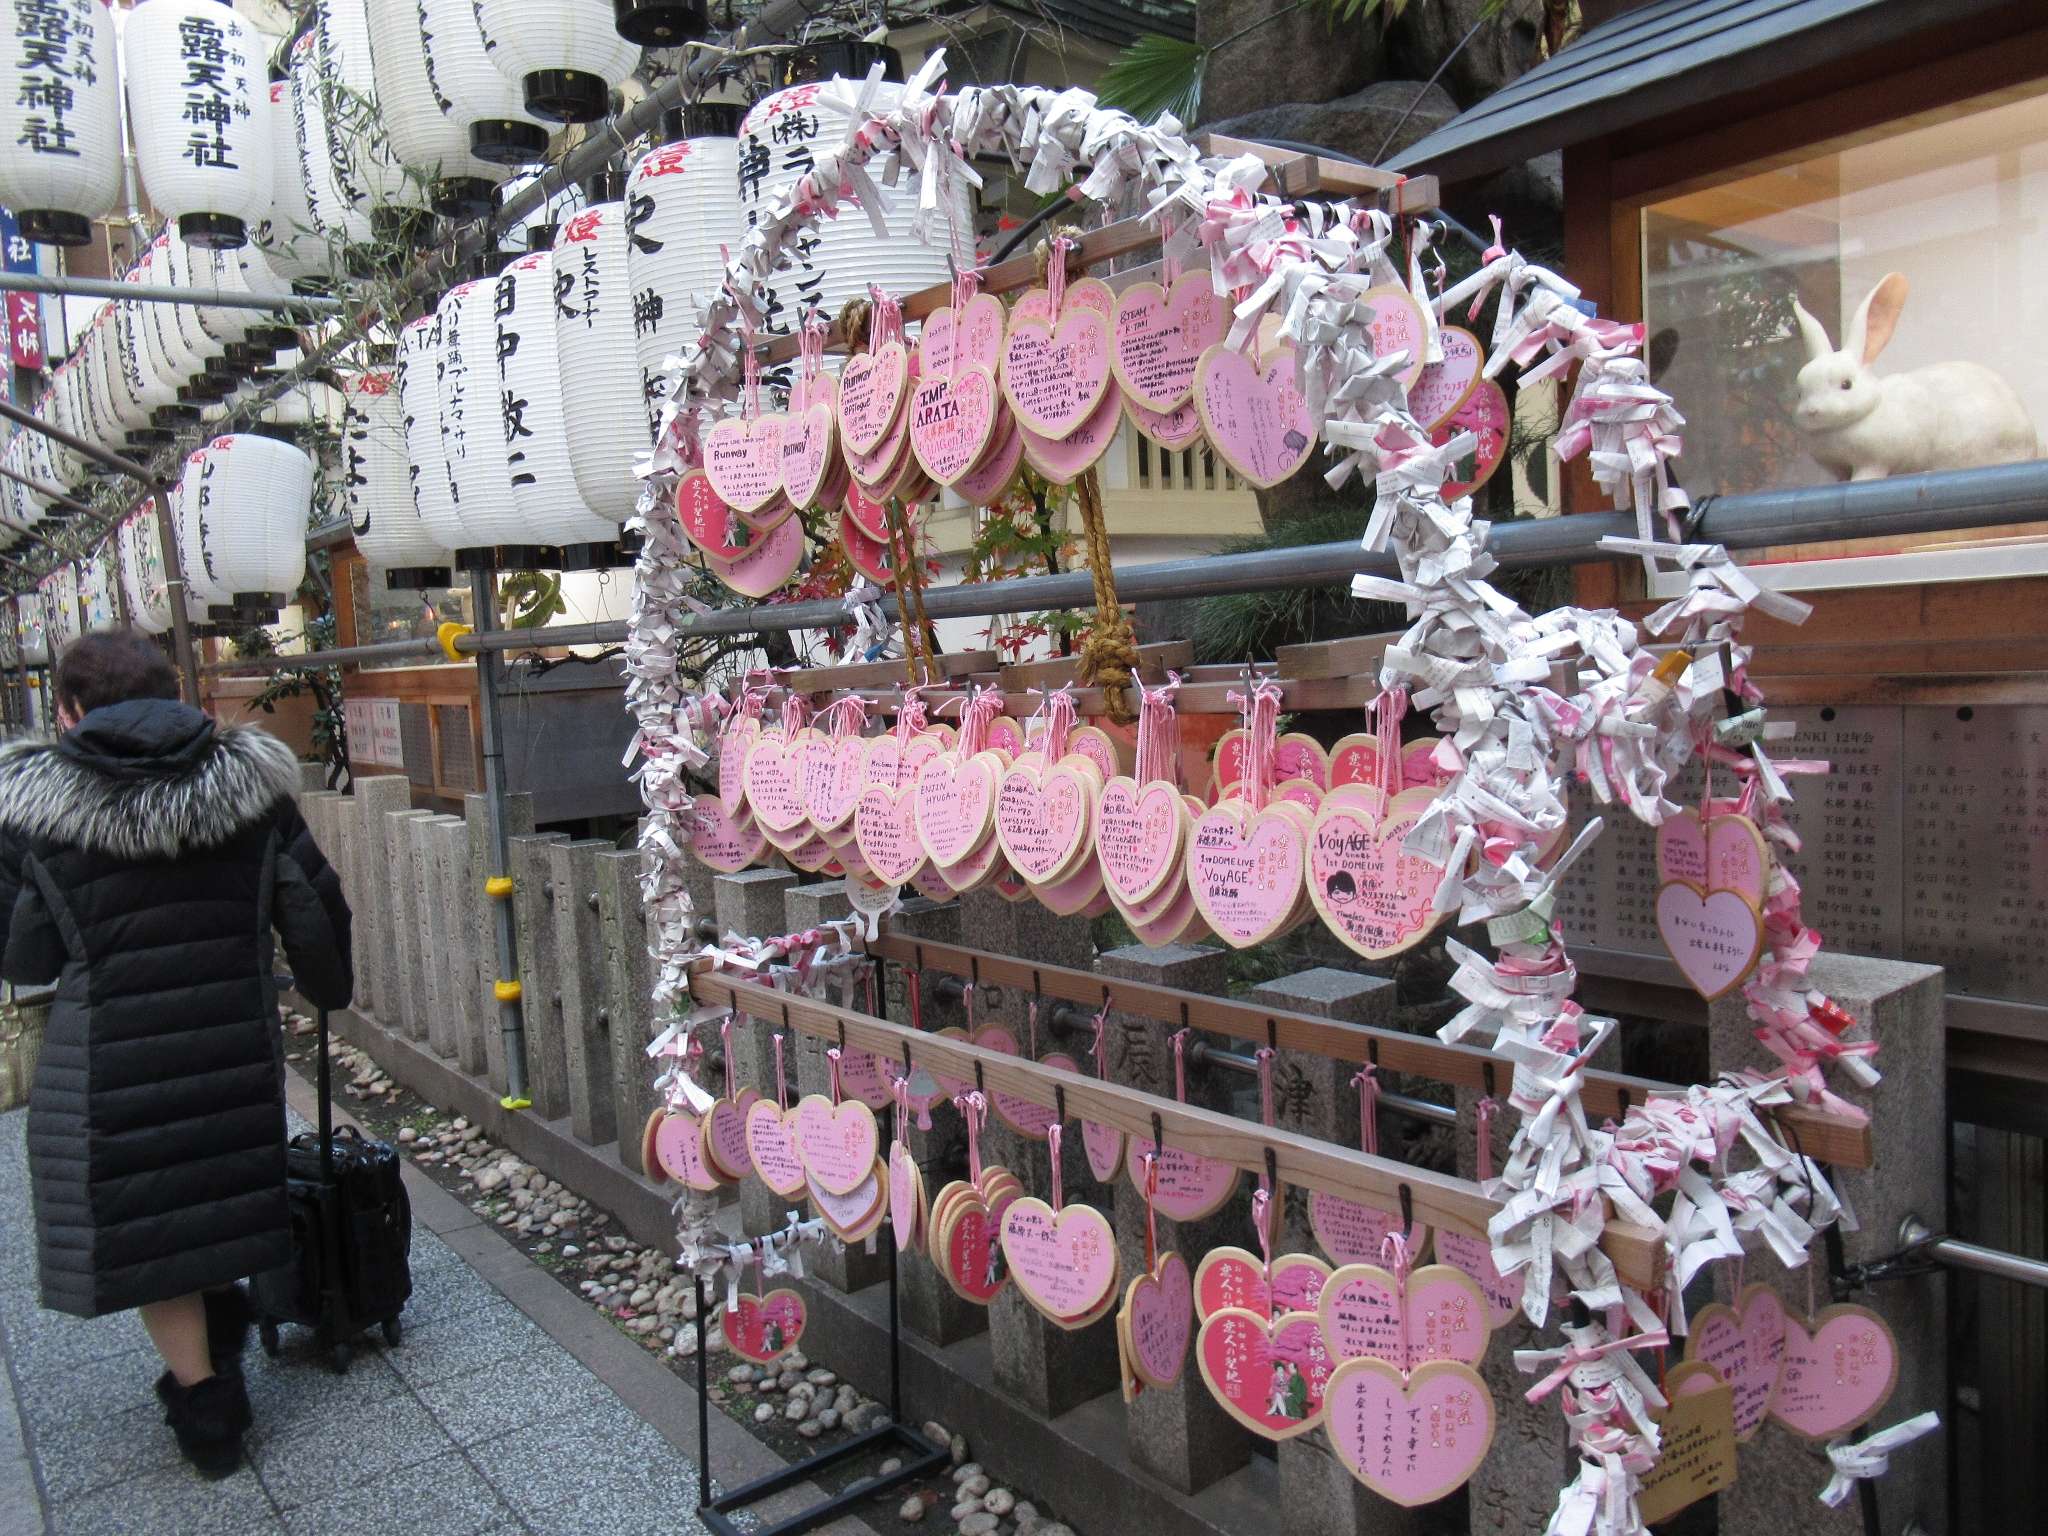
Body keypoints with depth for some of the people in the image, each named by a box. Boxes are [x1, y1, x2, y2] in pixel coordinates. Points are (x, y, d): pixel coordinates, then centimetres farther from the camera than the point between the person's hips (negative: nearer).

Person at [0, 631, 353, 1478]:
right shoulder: (249, 784, -4)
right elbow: (315, 909, 1)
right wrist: (330, 991, 17)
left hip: (107, 1061, -2)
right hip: (236, 1047, 2)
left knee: (139, 1223, 15)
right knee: (219, 1189, 26)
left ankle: (205, 1401, 25)